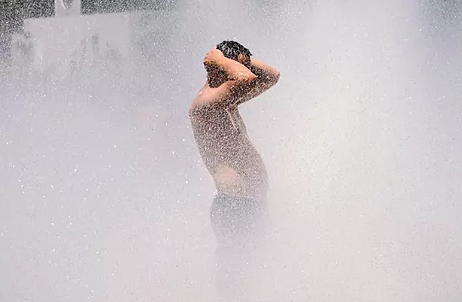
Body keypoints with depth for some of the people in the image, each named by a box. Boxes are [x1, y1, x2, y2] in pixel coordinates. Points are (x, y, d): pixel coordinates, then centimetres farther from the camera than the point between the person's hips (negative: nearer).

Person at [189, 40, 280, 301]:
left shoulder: (227, 100, 13)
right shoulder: (204, 102, -16)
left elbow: (271, 77, 22)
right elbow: (247, 79, -33)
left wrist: (242, 58, 8)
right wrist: (220, 59, -14)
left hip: (252, 200, 10)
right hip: (235, 203, -10)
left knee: (238, 269, 18)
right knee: (231, 271, -5)